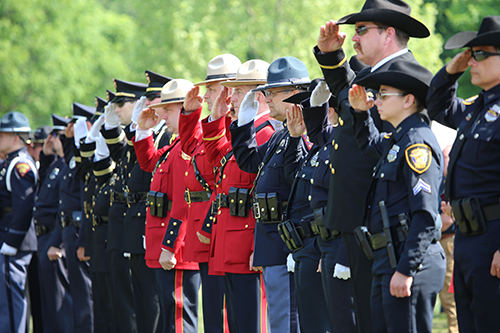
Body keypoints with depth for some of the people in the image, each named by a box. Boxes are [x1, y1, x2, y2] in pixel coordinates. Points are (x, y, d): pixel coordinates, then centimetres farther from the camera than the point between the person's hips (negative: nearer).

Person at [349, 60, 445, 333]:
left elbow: (426, 215, -20)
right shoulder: (396, 141, 16)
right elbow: (370, 143, 42)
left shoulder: (418, 142, -13)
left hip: (409, 261, -10)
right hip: (387, 261, 10)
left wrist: (406, 270, -22)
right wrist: (359, 112, 22)